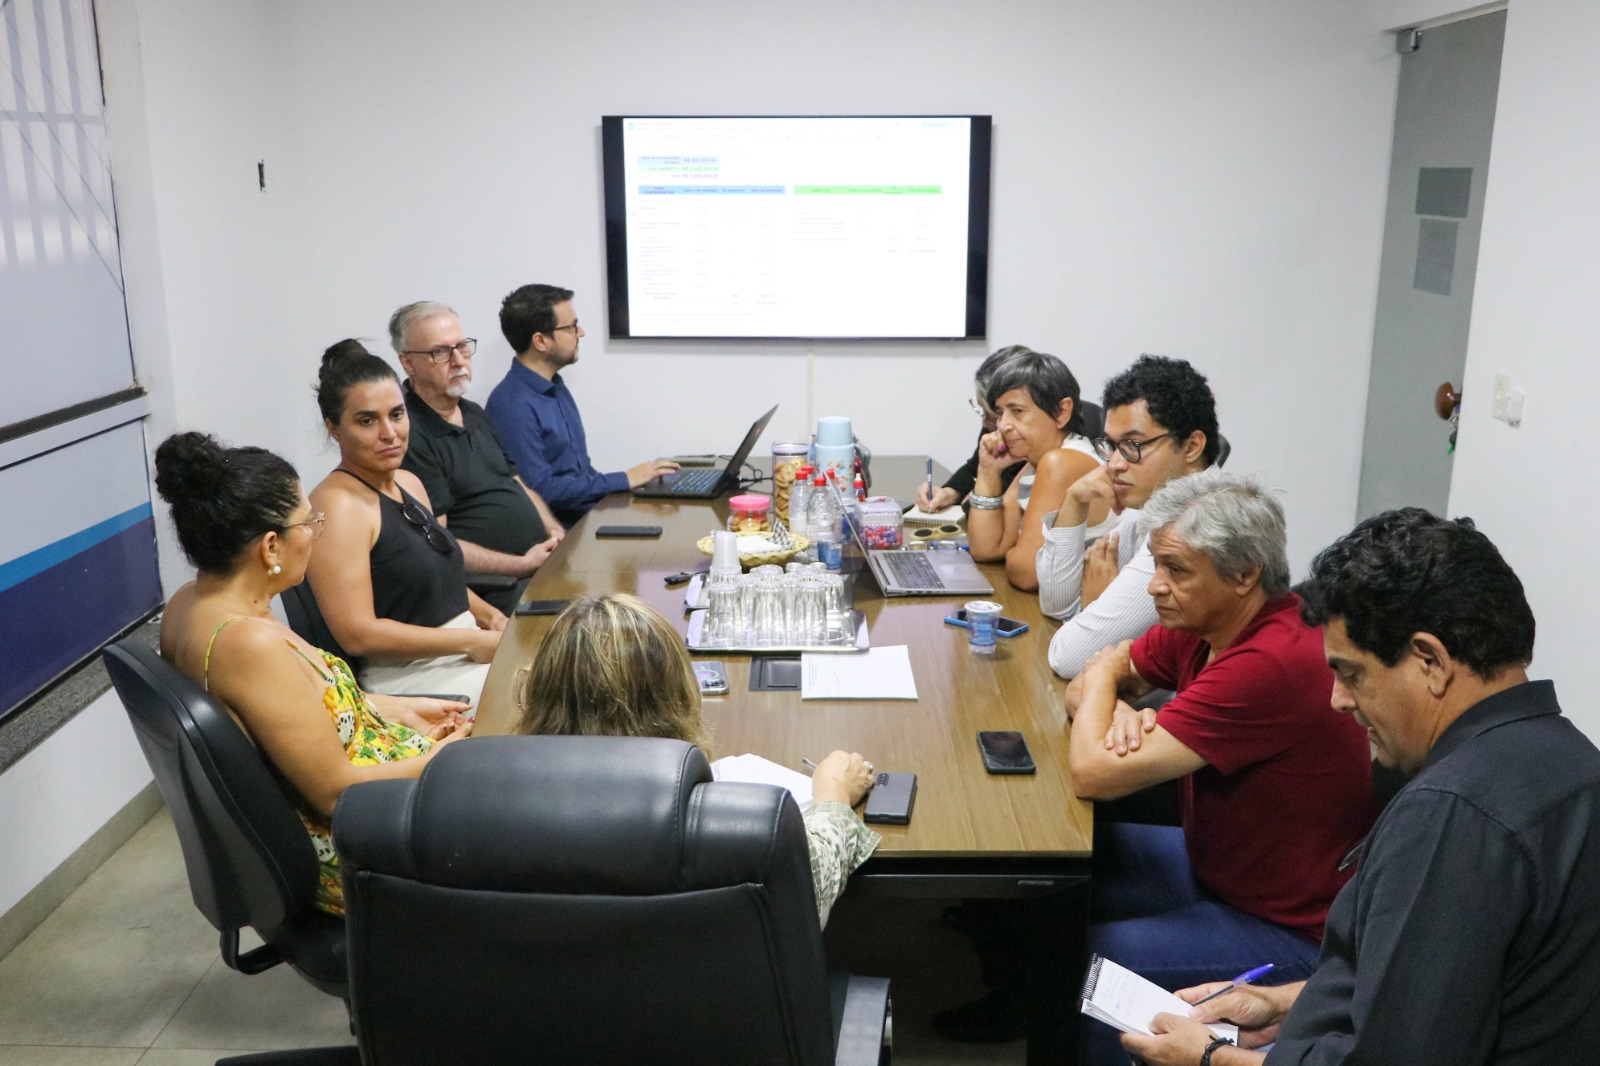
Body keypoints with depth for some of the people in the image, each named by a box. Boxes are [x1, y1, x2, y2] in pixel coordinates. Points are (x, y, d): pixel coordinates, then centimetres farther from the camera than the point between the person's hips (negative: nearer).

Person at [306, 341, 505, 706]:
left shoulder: (409, 483, 13)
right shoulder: (338, 505, -13)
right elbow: (357, 633, -19)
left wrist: (487, 615, 5)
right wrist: (472, 642, -17)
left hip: (465, 654, 9)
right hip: (403, 675, -8)